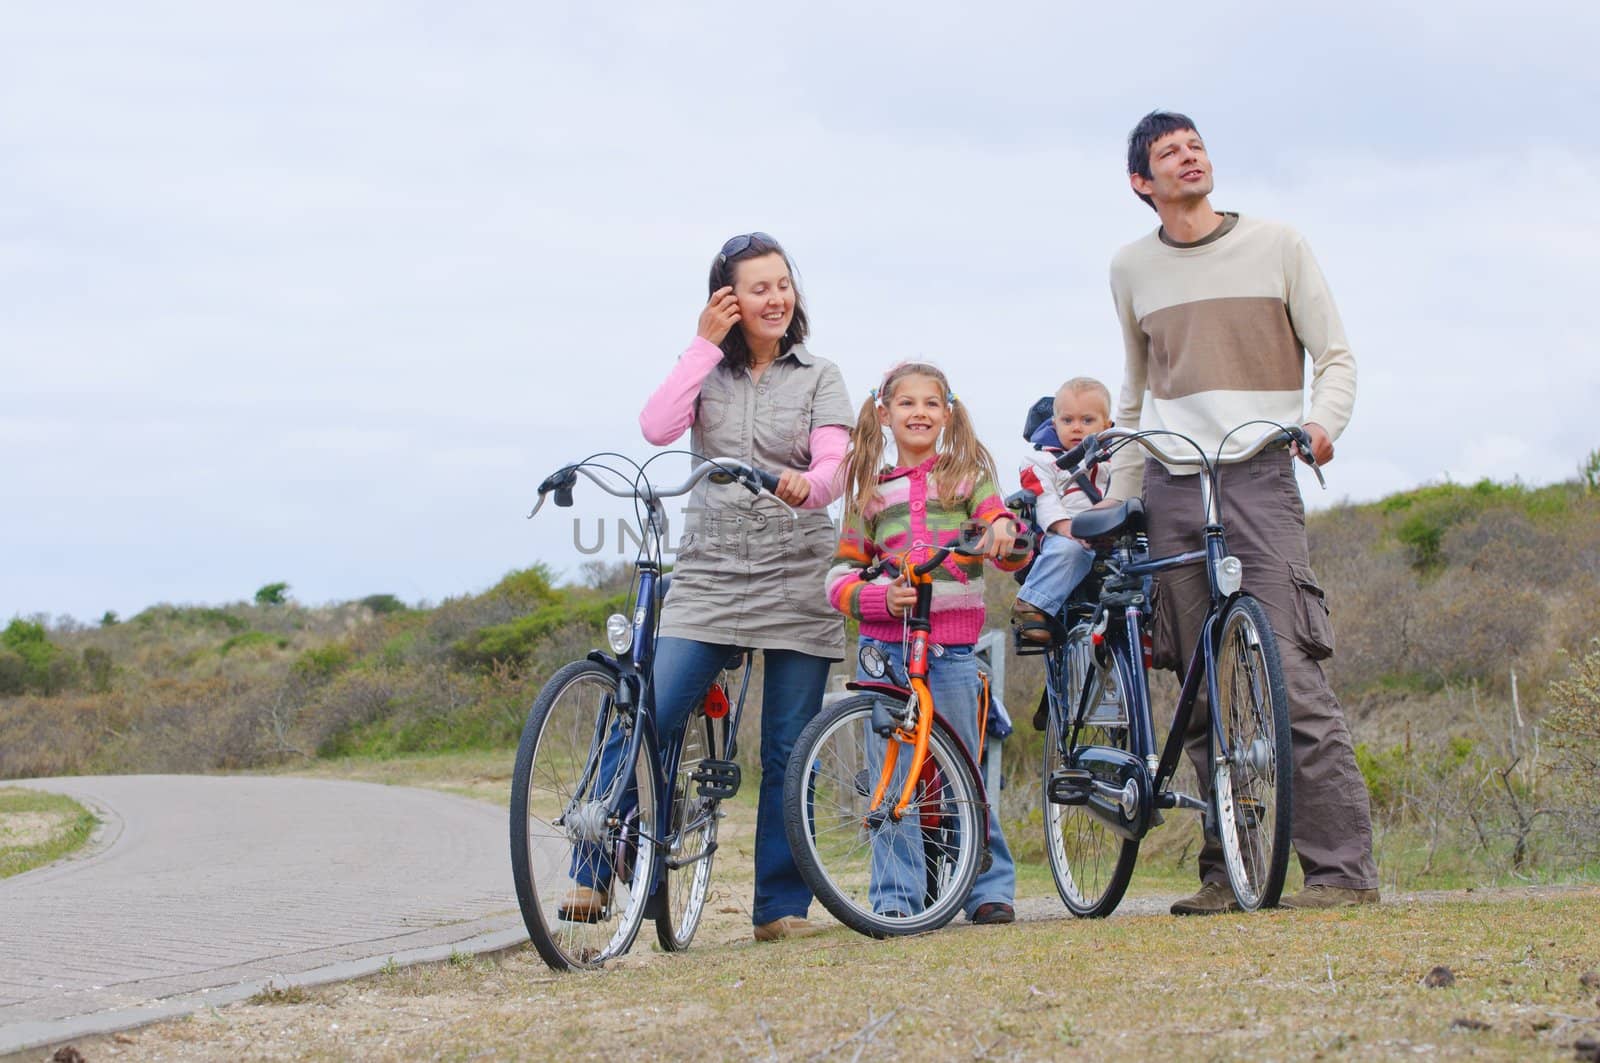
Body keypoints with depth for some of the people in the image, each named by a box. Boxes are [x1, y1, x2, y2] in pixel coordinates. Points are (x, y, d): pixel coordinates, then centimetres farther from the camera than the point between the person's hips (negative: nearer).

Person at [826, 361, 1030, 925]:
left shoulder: (968, 476, 10)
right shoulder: (872, 492, 12)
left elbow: (1013, 556, 1)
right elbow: (841, 576, 9)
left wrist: (1004, 530, -23)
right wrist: (881, 598, -12)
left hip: (951, 648, -1)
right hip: (887, 646, 1)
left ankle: (991, 888, 13)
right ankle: (895, 898, 0)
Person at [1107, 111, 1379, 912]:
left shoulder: (1276, 245, 7)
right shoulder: (1133, 268, 16)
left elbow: (1335, 356, 7)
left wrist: (1321, 422, -15)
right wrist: (1114, 501, 21)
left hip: (1257, 478, -3)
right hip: (1171, 488, 3)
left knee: (1289, 674, -15)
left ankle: (1343, 866, -14)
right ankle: (1229, 868, 7)